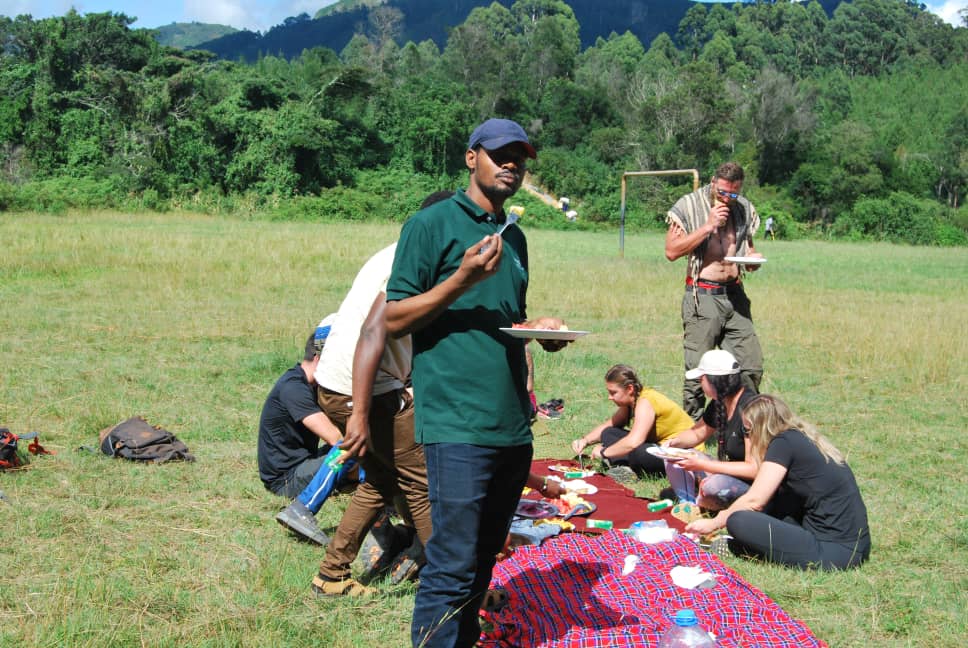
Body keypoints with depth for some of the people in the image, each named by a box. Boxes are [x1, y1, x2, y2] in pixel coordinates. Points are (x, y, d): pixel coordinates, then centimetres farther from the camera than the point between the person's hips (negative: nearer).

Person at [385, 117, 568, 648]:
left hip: (512, 425, 7)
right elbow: (394, 319, -6)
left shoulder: (514, 237, 18)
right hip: (457, 423, -7)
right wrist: (462, 279, -17)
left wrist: (540, 328, 6)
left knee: (482, 562, 13)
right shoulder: (433, 223, -3)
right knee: (453, 567, -8)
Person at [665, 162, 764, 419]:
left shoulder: (744, 208, 11)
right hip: (703, 297, -5)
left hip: (735, 295, 5)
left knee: (751, 366, 1)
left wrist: (752, 257, 0)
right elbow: (672, 251, -11)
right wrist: (708, 226, -16)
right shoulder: (690, 205, -4)